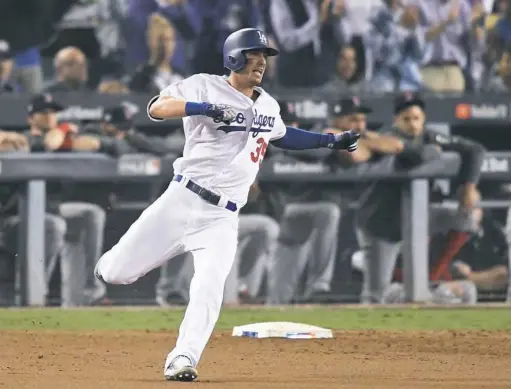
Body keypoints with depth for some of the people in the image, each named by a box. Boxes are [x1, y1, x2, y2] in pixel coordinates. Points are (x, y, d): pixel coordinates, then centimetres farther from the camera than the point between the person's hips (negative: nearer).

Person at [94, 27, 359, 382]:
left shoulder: (268, 106, 13)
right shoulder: (206, 86, -6)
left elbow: (280, 135, 36)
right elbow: (157, 108, -20)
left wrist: (330, 140, 29)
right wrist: (205, 108, -33)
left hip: (223, 217, 3)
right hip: (182, 200, -3)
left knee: (208, 291, -17)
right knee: (117, 273, -2)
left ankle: (182, 361, -11)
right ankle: (116, 261, 34)